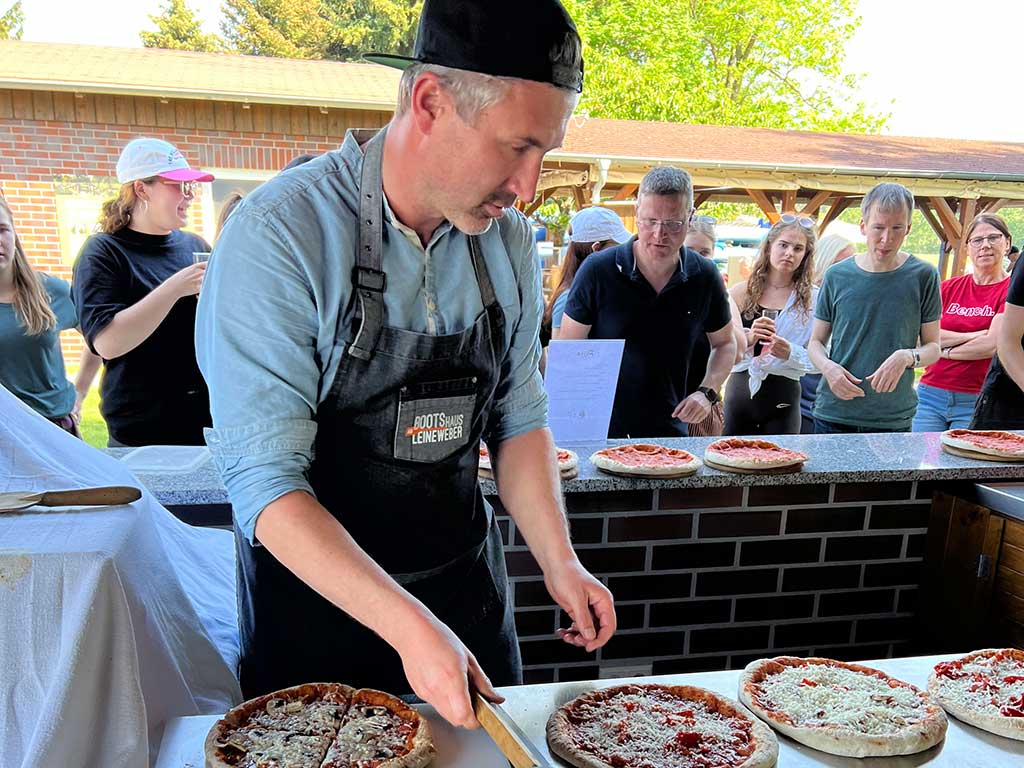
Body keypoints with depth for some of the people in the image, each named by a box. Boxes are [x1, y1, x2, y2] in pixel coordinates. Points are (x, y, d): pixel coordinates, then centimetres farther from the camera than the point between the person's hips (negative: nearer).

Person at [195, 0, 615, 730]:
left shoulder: (510, 240, -5)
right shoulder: (280, 233, -22)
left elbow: (519, 416, 4)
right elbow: (265, 479, -24)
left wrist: (560, 562, -6)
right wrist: (406, 626, -30)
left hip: (468, 587, 5)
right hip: (314, 598, -4)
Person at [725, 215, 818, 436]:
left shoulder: (812, 299, 2)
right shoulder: (741, 292, 4)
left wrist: (791, 353, -18)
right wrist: (747, 338, -18)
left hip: (782, 397, -1)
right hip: (739, 391, 1)